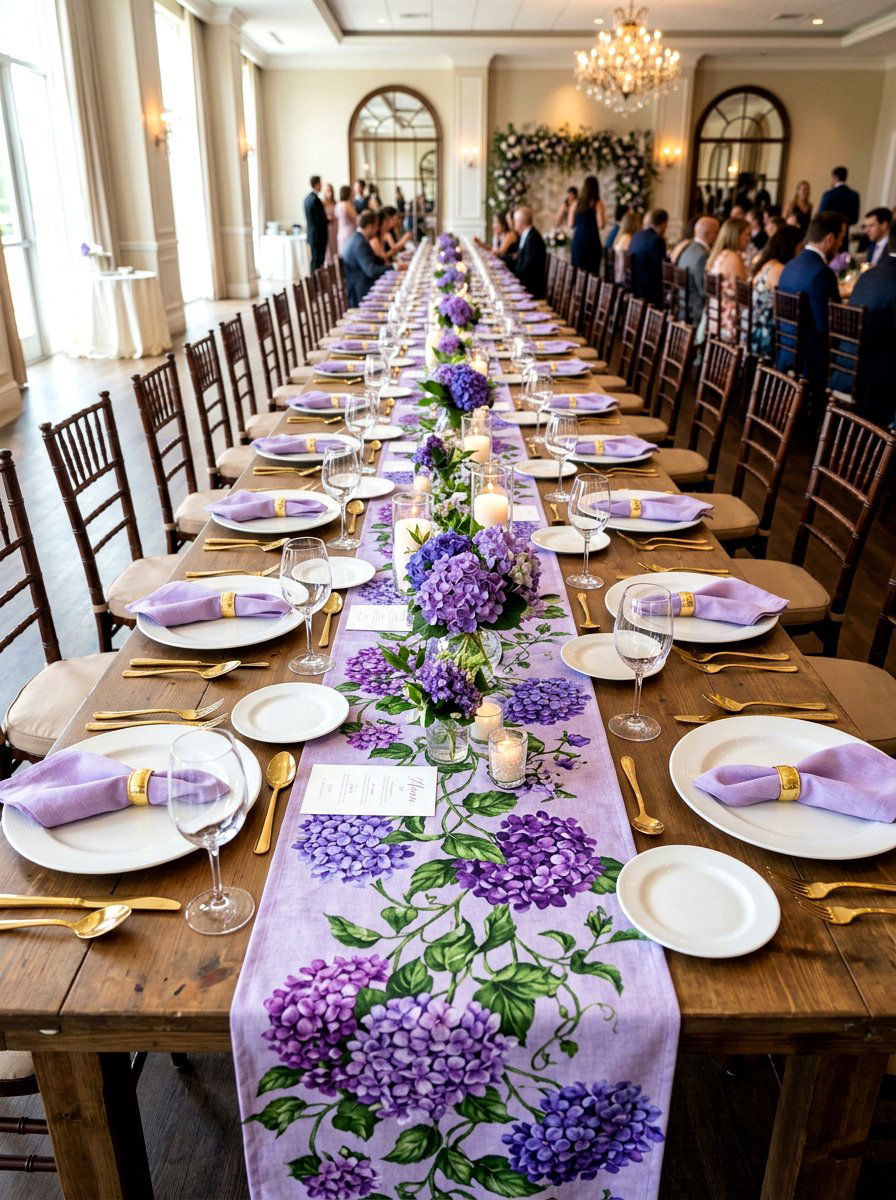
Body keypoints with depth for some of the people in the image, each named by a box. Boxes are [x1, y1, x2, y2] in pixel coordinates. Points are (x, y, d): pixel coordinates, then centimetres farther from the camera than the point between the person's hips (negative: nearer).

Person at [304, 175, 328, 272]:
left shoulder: (307, 198, 11)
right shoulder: (315, 199, -17)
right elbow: (320, 219, -19)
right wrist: (329, 219, -1)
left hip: (311, 234, 9)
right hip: (319, 235, -9)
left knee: (314, 259, 14)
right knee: (318, 260, -6)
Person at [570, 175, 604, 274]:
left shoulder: (576, 204, 7)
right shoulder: (598, 203, -5)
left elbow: (571, 224, 9)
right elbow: (601, 225, -10)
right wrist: (604, 217, 10)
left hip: (577, 239, 4)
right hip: (592, 240, -4)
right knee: (592, 271, -2)